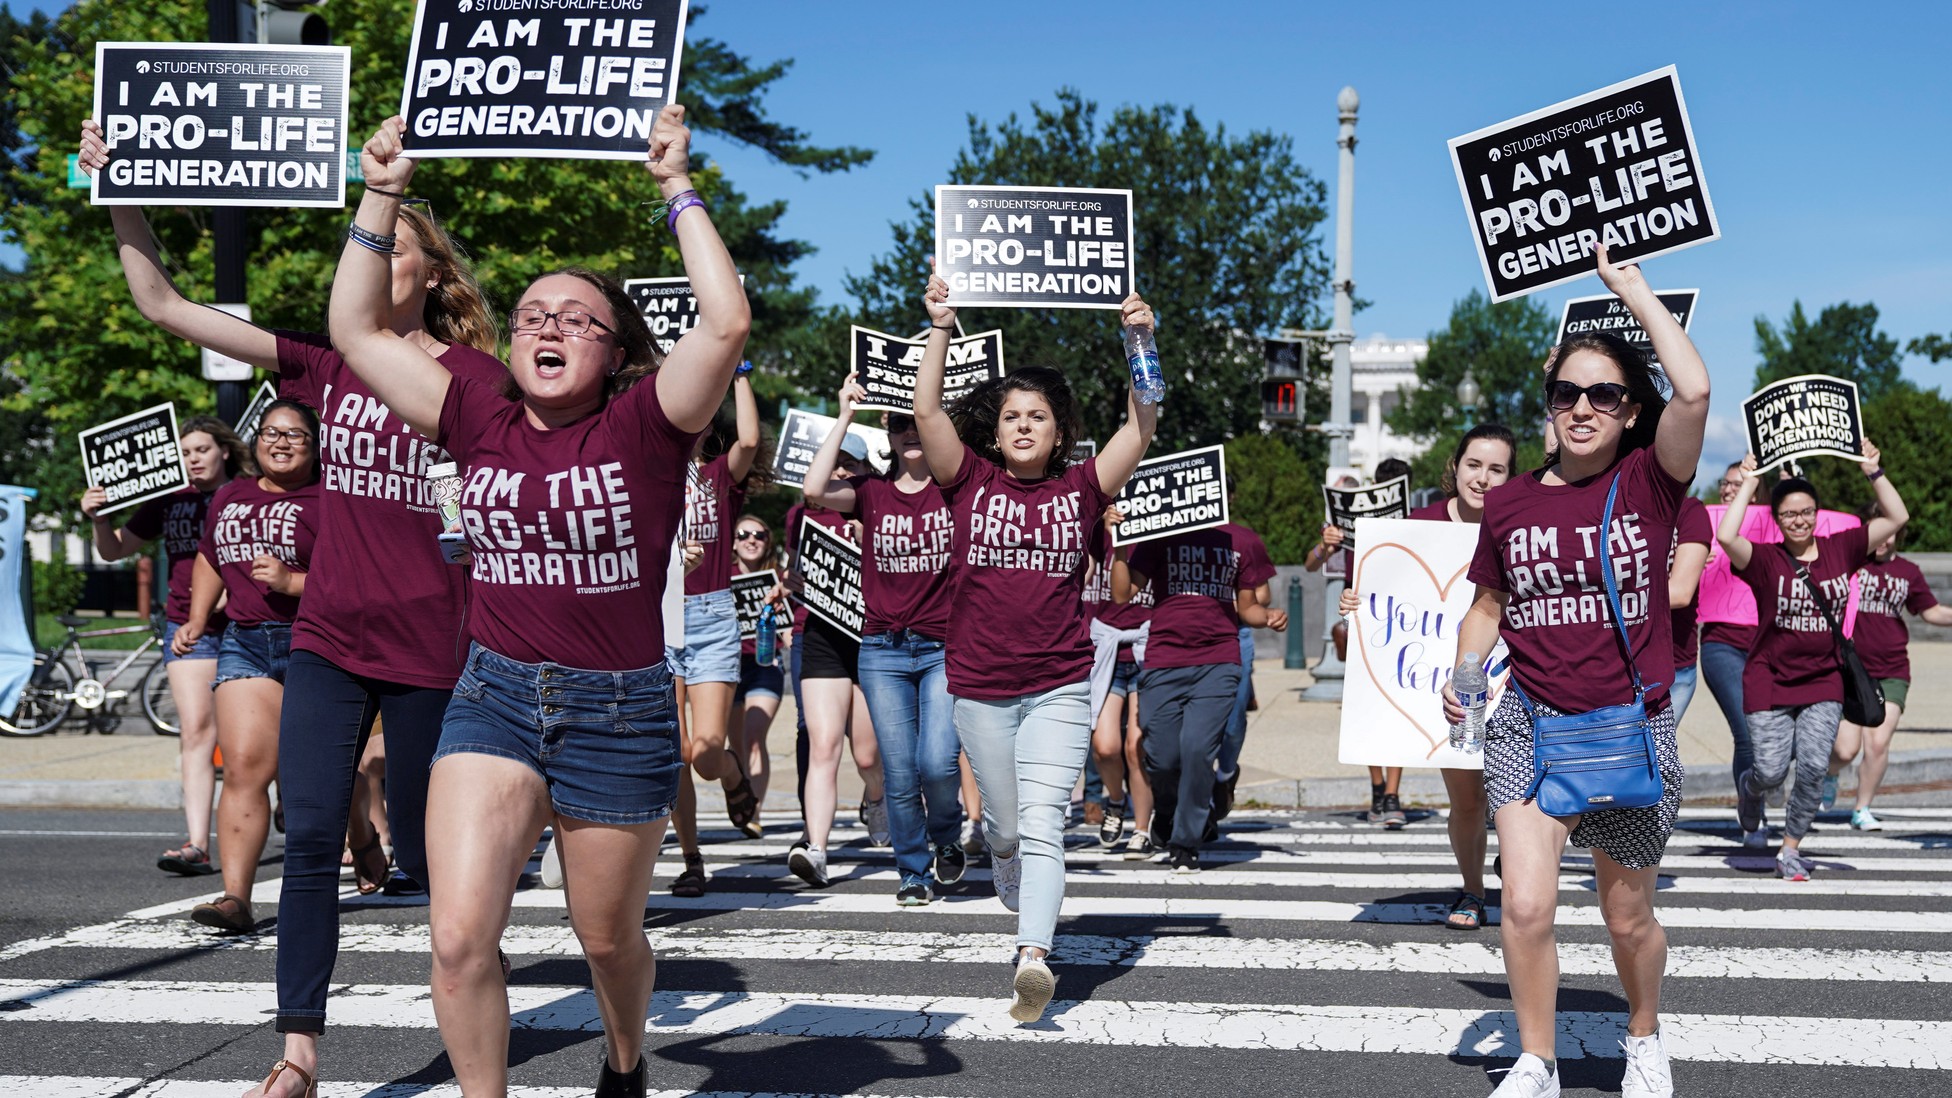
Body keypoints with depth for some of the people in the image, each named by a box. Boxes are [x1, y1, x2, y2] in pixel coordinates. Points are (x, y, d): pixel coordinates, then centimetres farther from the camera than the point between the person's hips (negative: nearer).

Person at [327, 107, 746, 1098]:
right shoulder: (481, 423, 4)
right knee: (458, 935, -13)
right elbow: (357, 329, 10)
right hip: (494, 696, 2)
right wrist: (381, 198, 7)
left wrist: (679, 190, -14)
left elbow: (727, 321, -20)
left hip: (620, 709, -2)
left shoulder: (642, 425, -6)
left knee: (609, 939, 15)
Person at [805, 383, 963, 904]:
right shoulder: (871, 490, 4)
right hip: (884, 650, 2)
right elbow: (816, 489, -12)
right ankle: (914, 871, 19)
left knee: (938, 762, -14)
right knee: (899, 774, 0)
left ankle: (947, 836, 18)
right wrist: (846, 416, -8)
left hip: (946, 648, -1)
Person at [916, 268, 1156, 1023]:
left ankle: (1034, 958, -27)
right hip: (980, 687, 2)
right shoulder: (971, 481, 3)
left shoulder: (1081, 489, 3)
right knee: (1005, 826, 16)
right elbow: (926, 411, -7)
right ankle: (1017, 898, 45)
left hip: (1060, 688, -1)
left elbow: (1142, 426, -5)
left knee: (1042, 826, -14)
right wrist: (941, 330, -15)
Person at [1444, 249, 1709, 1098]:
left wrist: (1634, 288, -13)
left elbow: (1693, 391, -22)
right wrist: (1464, 673, -4)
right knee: (1527, 906, -15)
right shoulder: (1508, 503, 2)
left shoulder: (1648, 483, -4)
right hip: (1530, 723, 1)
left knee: (1628, 918, 13)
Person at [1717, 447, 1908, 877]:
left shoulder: (1840, 549, 2)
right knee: (1771, 771, -3)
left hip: (1824, 682, 3)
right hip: (1771, 681, -2)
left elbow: (1897, 518, 3)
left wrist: (1873, 470, -4)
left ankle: (1790, 850, 7)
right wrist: (1748, 484, -20)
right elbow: (1726, 536, -29)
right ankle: (1747, 795, 35)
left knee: (1814, 767, -9)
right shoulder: (1766, 560, -10)